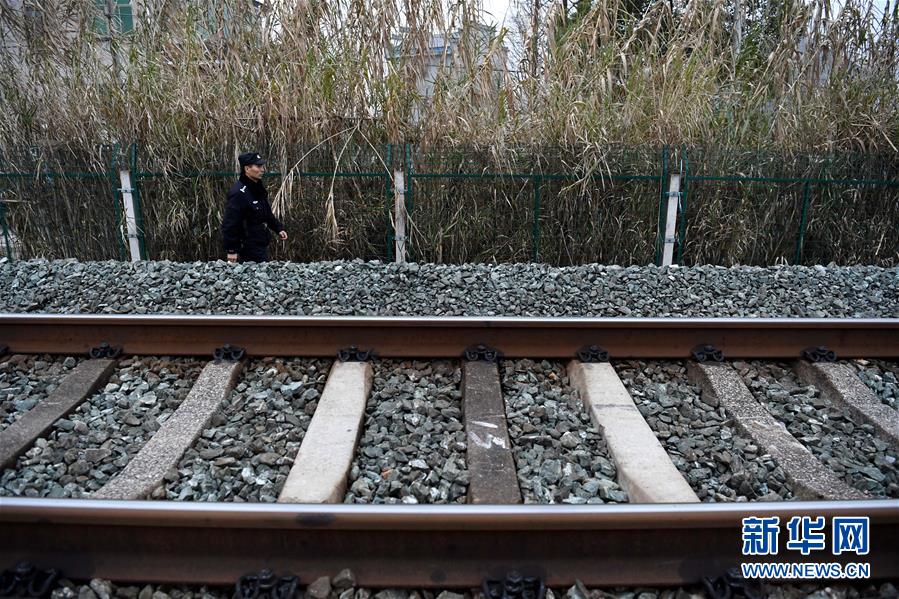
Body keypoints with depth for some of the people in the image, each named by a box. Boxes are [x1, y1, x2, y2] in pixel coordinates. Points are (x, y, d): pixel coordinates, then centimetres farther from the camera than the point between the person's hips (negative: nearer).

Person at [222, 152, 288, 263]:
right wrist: (231, 250, -21)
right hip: (249, 248, -9)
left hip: (261, 245, 9)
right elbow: (229, 223, -22)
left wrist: (278, 228, 12)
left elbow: (267, 213, 23)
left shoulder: (258, 187, 9)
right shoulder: (239, 193, -20)